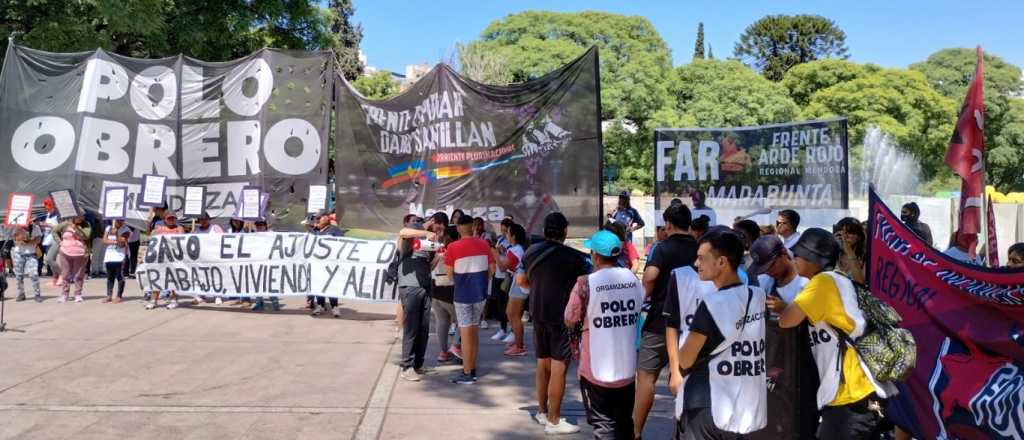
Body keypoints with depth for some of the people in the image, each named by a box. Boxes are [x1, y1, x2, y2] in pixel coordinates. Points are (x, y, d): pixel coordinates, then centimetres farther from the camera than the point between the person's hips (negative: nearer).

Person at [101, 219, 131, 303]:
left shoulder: (126, 230, -5)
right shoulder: (108, 228, 9)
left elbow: (121, 244, -14)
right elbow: (104, 240, 0)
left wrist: (116, 233, -23)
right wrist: (114, 242, -15)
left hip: (120, 256, -5)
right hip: (109, 256, 5)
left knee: (120, 276, -5)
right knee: (109, 277, 8)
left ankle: (119, 296, -1)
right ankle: (109, 295, 13)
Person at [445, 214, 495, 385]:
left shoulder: (453, 247, -11)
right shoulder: (484, 244, -1)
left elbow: (450, 273, -5)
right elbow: (491, 269, 4)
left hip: (462, 294, -4)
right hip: (480, 293, 4)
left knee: (466, 333, 2)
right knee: (475, 331, 15)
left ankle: (466, 374, 5)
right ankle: (472, 369, 23)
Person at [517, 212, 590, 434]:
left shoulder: (532, 252, 5)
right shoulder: (572, 257, -13)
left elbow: (521, 280, 16)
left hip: (538, 314, 6)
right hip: (562, 316, -6)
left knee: (543, 364, 17)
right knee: (558, 368, -2)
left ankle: (542, 411, 28)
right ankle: (554, 421, 1)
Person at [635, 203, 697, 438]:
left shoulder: (664, 247, -10)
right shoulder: (699, 250, 6)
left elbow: (650, 276, -24)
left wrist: (645, 297, -6)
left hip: (661, 320, -5)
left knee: (646, 375, -1)